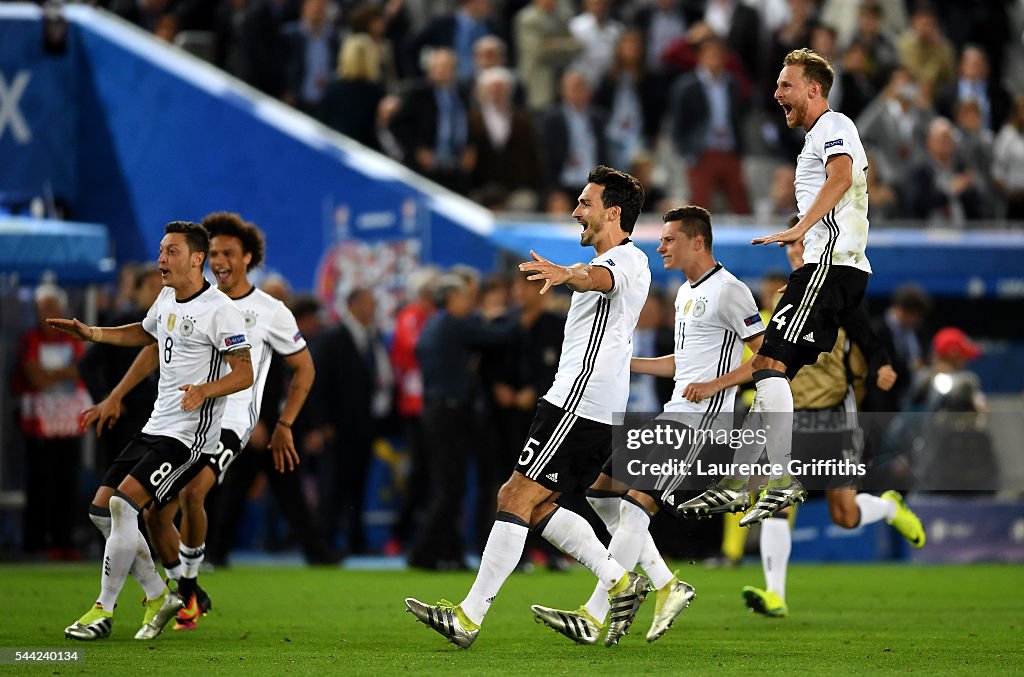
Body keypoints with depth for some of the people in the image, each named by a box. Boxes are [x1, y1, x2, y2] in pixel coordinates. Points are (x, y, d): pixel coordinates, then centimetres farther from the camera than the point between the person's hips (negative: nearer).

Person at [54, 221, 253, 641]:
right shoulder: (167, 299, 12)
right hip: (156, 428, 9)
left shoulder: (219, 310, -14)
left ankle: (104, 611, -10)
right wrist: (92, 334, 26)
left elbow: (244, 373, -15)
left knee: (123, 503, -20)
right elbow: (146, 333, 34)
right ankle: (158, 598, 16)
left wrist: (204, 390, -32)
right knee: (101, 508, 4)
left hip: (190, 435, -9)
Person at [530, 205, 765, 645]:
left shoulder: (728, 292, -10)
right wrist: (623, 363, 18)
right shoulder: (686, 293, 20)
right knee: (601, 490, 7)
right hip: (673, 411, 11)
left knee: (636, 505, -17)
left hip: (701, 414, -11)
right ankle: (667, 588, 11)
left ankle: (594, 618, -18)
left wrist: (714, 385, -17)